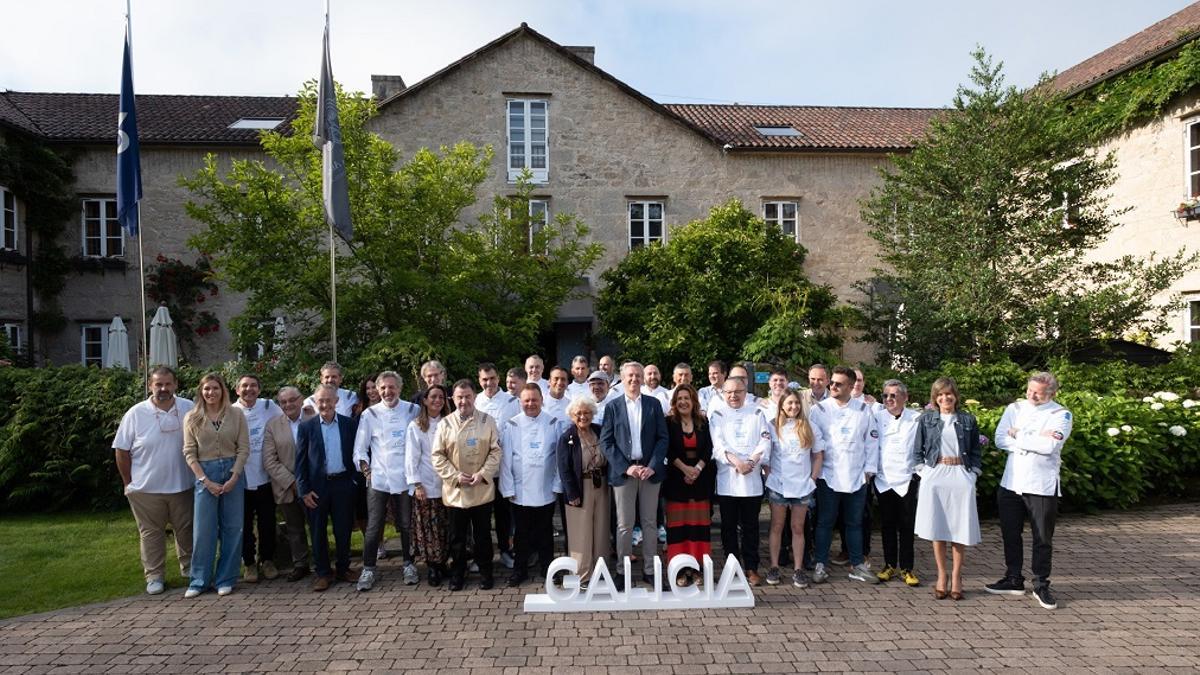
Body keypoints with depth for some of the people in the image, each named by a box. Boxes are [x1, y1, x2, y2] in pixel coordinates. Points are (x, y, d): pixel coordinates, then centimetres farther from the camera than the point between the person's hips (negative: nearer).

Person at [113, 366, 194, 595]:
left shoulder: (189, 409, -4)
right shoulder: (136, 413, -8)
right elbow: (121, 450, -2)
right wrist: (129, 483, 0)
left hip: (182, 485, 1)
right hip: (146, 488, -1)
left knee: (186, 529, 14)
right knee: (151, 533, 9)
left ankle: (189, 567, 32)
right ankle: (154, 576, 23)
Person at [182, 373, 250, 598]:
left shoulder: (236, 414, 1)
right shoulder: (191, 418, 2)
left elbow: (244, 448, -1)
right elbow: (189, 452, 0)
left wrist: (234, 477, -11)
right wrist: (205, 480, -9)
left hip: (233, 472, 0)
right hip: (205, 473, 0)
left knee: (232, 528, 5)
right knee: (203, 529, 2)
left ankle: (225, 579, 16)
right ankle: (199, 581, 17)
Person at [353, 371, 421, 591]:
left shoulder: (413, 411, 0)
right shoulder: (369, 414, 2)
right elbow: (360, 449, 6)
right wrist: (366, 470, -4)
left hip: (405, 479, 0)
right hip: (378, 479, 0)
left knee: (406, 525, 11)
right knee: (374, 527, 4)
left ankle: (409, 565, 26)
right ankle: (368, 569, 18)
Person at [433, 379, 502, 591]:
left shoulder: (487, 421, 2)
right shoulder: (445, 424, 2)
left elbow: (495, 451, -1)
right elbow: (438, 456, 0)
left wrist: (483, 474, -12)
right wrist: (455, 476, -11)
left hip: (483, 489, 0)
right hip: (455, 490, 0)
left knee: (483, 534, 9)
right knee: (457, 536, 11)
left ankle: (485, 573, 23)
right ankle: (457, 574, 26)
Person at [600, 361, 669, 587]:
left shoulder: (654, 404, 6)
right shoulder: (613, 406, 2)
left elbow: (662, 438, 3)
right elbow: (606, 442, -2)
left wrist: (652, 466, -10)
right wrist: (626, 467, -11)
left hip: (650, 470, 2)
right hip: (623, 472, -1)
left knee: (650, 523, 9)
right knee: (624, 525, 3)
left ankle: (650, 569, 19)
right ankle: (623, 571, 14)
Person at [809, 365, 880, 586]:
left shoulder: (863, 410, 4)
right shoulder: (819, 409, -1)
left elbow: (872, 441, 7)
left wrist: (869, 469, 3)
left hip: (857, 476, 2)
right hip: (828, 475, -2)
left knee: (855, 522, 12)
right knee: (825, 522, 5)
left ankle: (856, 565, 22)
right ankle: (821, 565, 14)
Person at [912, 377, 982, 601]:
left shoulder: (968, 420, 9)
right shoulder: (926, 419, 8)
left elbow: (976, 451, 12)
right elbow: (918, 450, 10)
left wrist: (973, 473, 1)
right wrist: (922, 471, 1)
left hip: (960, 476, 0)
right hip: (935, 476, 0)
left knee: (960, 528, 2)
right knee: (937, 528, 2)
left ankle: (956, 577, 15)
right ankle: (941, 576, 15)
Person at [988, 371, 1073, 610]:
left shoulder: (1060, 414, -4)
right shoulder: (1015, 408, 6)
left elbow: (1049, 446, -19)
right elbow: (1000, 440, -5)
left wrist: (1018, 435, -9)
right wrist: (1036, 440, -14)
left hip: (1042, 486, -3)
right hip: (1011, 482, 4)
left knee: (1043, 538, 7)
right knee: (1010, 534, 12)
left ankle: (1041, 586, 22)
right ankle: (1013, 580, 26)